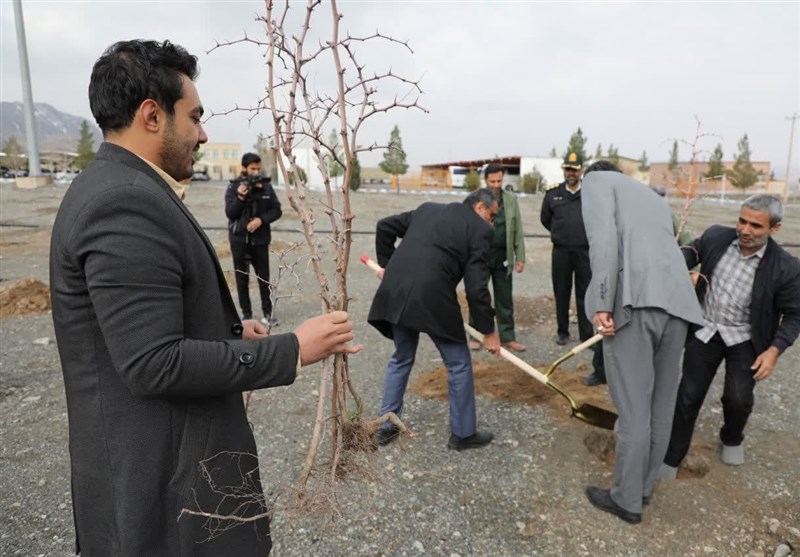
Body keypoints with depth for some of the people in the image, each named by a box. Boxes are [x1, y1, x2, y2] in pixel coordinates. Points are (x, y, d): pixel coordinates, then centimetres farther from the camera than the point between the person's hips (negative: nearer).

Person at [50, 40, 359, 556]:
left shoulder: (113, 189, 9)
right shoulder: (127, 204, -24)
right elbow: (154, 365, -27)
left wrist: (230, 329, 7)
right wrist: (291, 349, -22)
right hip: (163, 473, -10)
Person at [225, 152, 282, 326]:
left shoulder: (266, 186, 1)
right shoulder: (233, 187, -4)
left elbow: (277, 210, 1)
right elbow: (230, 213, -9)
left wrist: (261, 219, -15)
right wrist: (240, 197, -25)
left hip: (260, 239, 1)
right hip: (239, 239, -1)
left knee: (264, 277, 6)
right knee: (242, 278, 7)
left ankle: (267, 312, 18)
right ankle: (246, 313, 18)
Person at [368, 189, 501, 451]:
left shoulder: (428, 209, 22)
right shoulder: (480, 230, 4)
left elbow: (385, 226, 21)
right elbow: (477, 287, -2)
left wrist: (386, 264, 30)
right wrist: (488, 330, 6)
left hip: (395, 292, 7)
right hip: (432, 298, -6)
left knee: (401, 359, 25)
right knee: (458, 364, 13)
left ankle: (386, 426, 32)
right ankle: (463, 433, 25)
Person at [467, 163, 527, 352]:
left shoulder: (511, 199, 6)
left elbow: (518, 231, 7)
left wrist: (520, 257, 3)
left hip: (503, 257, 2)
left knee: (505, 299, 8)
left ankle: (508, 338, 18)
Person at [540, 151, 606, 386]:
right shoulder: (553, 194, 3)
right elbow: (545, 219, 16)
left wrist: (587, 236, 3)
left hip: (585, 252, -2)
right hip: (561, 252, 2)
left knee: (585, 296, 2)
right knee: (562, 294, 11)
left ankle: (587, 335, 10)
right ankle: (562, 331, 25)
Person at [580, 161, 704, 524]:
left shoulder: (596, 181, 12)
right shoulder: (653, 198, 33)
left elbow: (604, 238, -8)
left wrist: (602, 303, -14)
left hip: (633, 302, -7)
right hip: (675, 303, 7)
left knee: (633, 410, 3)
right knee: (661, 406, 17)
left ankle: (627, 501, 18)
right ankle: (644, 487, 33)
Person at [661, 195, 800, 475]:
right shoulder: (716, 236, -12)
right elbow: (693, 252, 10)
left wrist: (774, 350, -18)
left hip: (745, 339, -1)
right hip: (705, 330, 1)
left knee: (739, 399, -5)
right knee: (689, 395, 4)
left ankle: (732, 439, 33)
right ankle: (671, 456, 21)